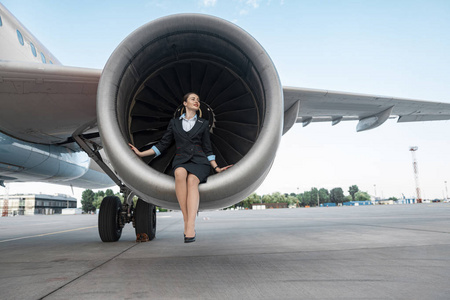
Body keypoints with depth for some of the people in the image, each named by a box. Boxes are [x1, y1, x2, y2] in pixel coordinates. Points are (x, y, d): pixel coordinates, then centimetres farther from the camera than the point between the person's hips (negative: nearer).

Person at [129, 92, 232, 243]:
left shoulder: (203, 124, 17)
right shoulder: (174, 123, 18)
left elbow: (207, 149, 16)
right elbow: (163, 144, 18)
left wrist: (216, 168, 5)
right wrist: (141, 153, 14)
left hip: (199, 162, 0)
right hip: (181, 161, 0)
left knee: (192, 180, -35)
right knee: (180, 174, -37)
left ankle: (190, 227, -46)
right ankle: (187, 223, -35)